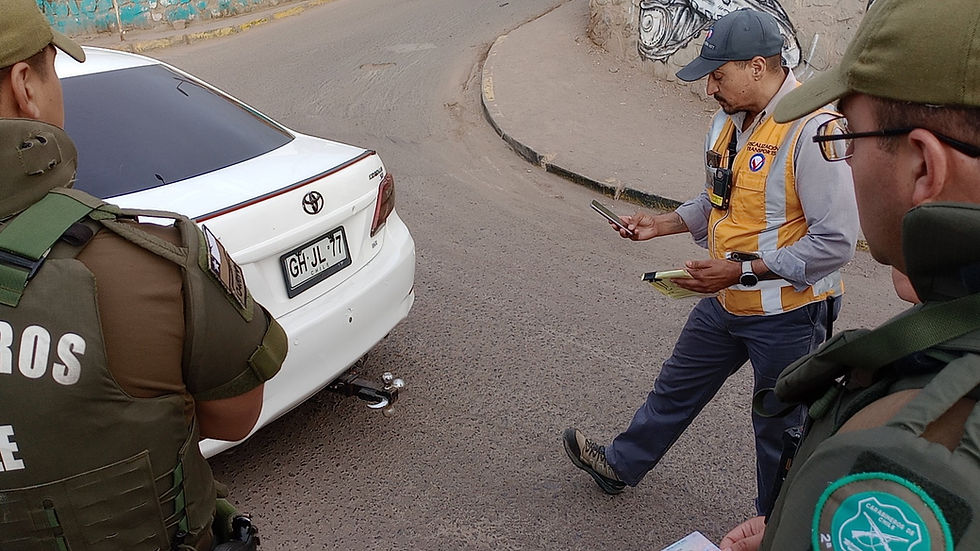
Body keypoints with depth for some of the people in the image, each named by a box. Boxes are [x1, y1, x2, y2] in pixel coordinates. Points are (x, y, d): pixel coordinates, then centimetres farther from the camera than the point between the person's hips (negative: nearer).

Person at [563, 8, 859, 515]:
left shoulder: (813, 130, -24)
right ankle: (620, 465, 43)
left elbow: (836, 241, -25)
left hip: (788, 313, -8)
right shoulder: (728, 120, 3)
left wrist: (743, 269, -25)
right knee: (676, 388, 22)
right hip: (726, 301, 8)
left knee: (780, 428, 12)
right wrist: (659, 225, 3)